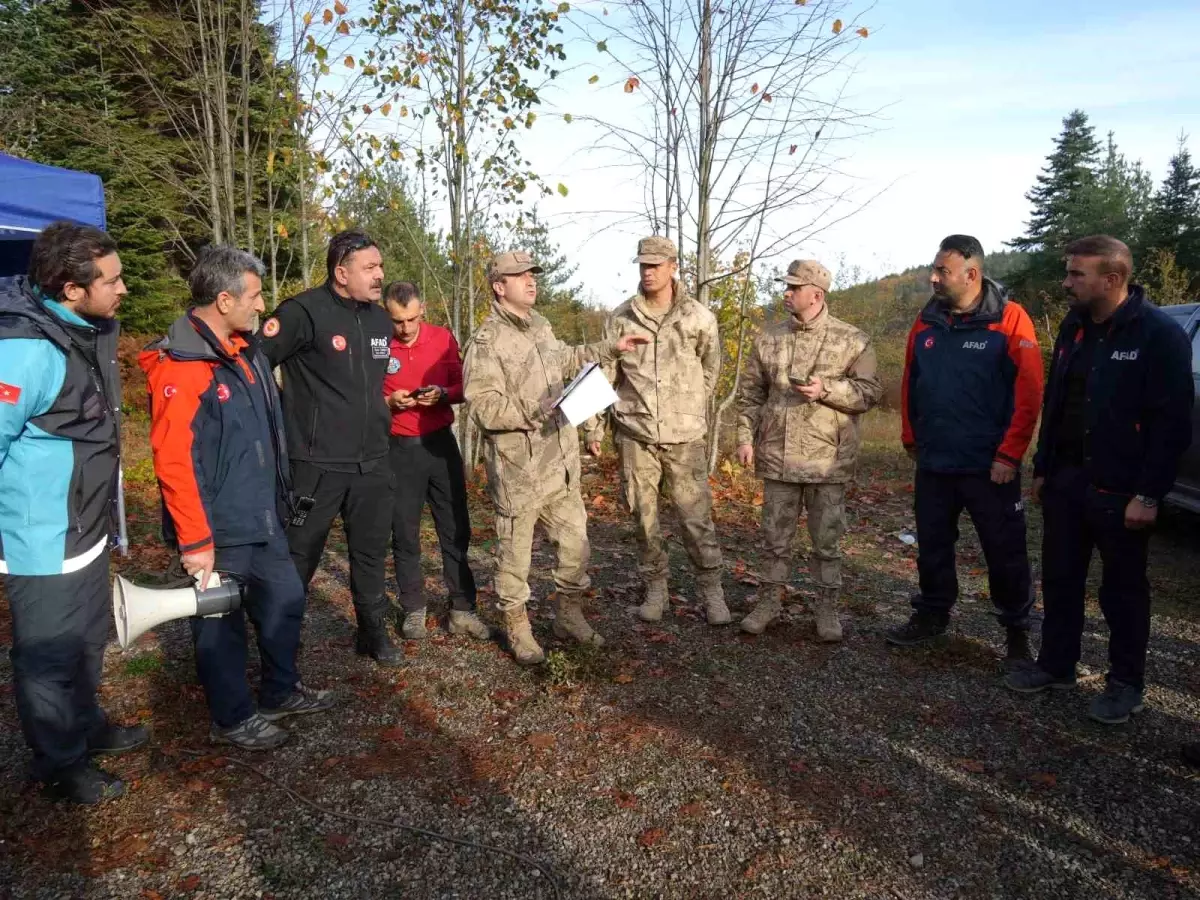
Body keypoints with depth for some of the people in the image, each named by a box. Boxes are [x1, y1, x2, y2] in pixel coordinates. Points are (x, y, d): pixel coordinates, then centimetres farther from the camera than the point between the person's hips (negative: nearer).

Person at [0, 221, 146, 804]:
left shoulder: (92, 331, 5)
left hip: (88, 531, 9)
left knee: (87, 641, 25)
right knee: (49, 658, 10)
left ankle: (86, 726, 46)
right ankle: (60, 767, 29)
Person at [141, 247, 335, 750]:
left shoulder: (246, 349, 7)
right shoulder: (180, 368, -20)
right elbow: (173, 462, -23)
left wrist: (276, 497, 18)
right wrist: (195, 542, -22)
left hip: (262, 518, 9)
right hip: (218, 529, -9)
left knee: (285, 601, 20)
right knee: (221, 624, 10)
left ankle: (280, 693, 40)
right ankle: (232, 719, 29)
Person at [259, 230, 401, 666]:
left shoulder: (381, 319, 10)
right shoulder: (305, 312, -13)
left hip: (372, 463, 6)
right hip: (316, 464, -6)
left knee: (371, 552, 17)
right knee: (298, 557, 6)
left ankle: (374, 633, 34)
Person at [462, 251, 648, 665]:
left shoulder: (540, 326, 12)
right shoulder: (486, 341, -14)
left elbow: (565, 359, 31)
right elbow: (483, 406, -21)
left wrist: (612, 347, 29)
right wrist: (536, 412, -26)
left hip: (560, 464, 8)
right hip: (518, 469, -7)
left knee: (575, 544, 15)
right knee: (515, 551, 7)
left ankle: (568, 615, 34)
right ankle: (517, 627, 25)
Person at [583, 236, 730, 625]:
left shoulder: (699, 319, -1)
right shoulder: (620, 319, 2)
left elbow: (709, 370, 13)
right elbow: (605, 375, 4)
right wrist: (595, 428, 3)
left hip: (686, 436, -1)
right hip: (635, 435, 1)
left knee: (697, 518, 0)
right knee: (644, 518, 9)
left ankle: (711, 592, 14)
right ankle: (655, 589, 23)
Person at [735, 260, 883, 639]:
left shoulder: (851, 340, -3)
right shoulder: (769, 339, 7)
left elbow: (870, 391, -5)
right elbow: (751, 394, 10)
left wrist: (826, 389, -18)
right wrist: (746, 438, 2)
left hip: (827, 460, -3)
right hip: (777, 457, 3)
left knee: (827, 540, 8)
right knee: (775, 536, 12)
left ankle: (827, 608, 22)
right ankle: (771, 600, 26)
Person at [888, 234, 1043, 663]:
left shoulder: (1009, 320, -10)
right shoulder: (926, 323, 5)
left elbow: (1029, 393, -13)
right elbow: (909, 386, 13)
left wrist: (1008, 455, -14)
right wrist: (912, 440, 12)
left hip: (989, 466, -4)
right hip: (933, 464, 5)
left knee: (1005, 552, 7)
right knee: (932, 546, 15)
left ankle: (1017, 630, 24)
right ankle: (932, 614, 33)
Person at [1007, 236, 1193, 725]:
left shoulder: (1159, 334, -13)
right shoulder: (1074, 326, 8)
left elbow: (1173, 423, -15)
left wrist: (1148, 495, -18)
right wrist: (1043, 468, 12)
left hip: (1119, 488, -6)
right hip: (1065, 478, 6)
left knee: (1123, 589, 8)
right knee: (1060, 578, 14)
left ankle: (1126, 684, 23)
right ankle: (1056, 665, 29)